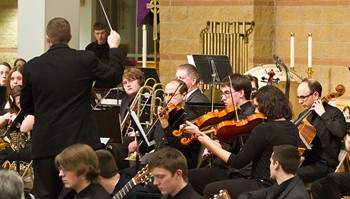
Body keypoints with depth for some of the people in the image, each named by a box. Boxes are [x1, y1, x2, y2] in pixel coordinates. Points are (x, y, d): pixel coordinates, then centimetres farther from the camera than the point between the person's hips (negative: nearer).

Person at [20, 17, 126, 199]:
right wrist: (114, 47, 24)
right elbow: (115, 76, 9)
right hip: (81, 140, 0)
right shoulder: (85, 60, -6)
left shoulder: (32, 66, -3)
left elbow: (26, 106, 9)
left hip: (45, 143, 1)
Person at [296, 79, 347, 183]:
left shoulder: (333, 113, -7)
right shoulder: (303, 115, 15)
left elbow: (341, 132, -28)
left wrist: (323, 114, -19)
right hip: (305, 160, 7)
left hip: (324, 164, -7)